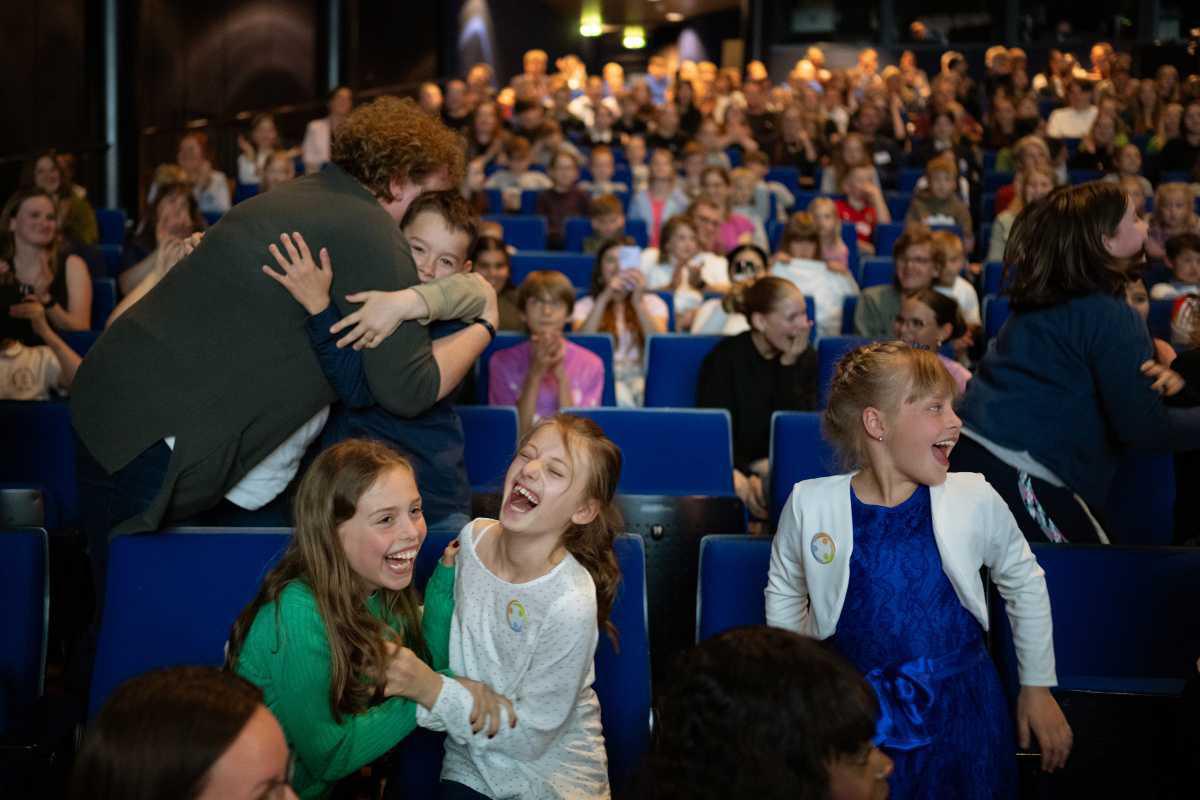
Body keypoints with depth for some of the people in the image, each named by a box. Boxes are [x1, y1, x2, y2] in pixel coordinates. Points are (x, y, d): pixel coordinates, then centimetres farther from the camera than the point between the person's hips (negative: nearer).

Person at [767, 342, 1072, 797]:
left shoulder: (976, 500, -7)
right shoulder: (810, 505, -8)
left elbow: (1024, 583, 9)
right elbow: (784, 594, 10)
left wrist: (1037, 687, 13)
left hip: (963, 713, 1)